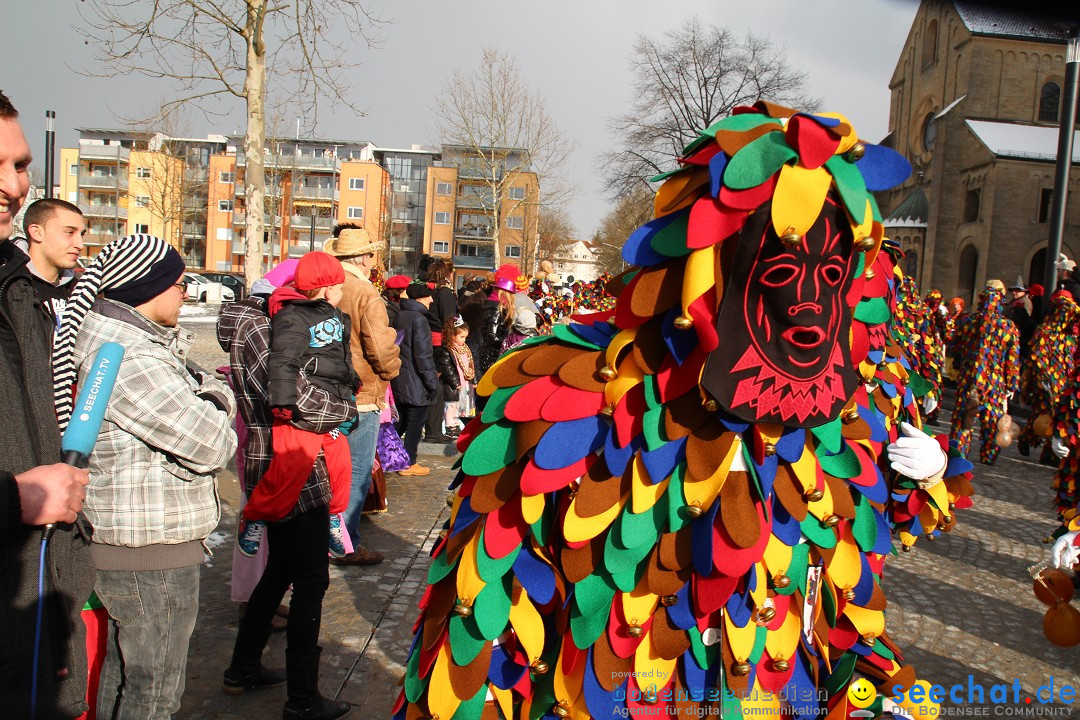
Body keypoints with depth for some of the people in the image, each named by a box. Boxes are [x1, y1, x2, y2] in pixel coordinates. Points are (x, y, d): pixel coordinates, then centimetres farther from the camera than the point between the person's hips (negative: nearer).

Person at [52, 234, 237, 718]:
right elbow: (211, 445, -21)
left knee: (123, 672, 25)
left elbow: (212, 388, 11)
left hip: (125, 538, 10)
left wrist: (208, 395, -9)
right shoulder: (133, 359, -24)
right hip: (155, 551, -10)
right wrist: (212, 409, -3)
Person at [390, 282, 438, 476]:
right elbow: (423, 355, -19)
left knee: (403, 420, 19)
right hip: (415, 383, -8)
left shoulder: (400, 316, 10)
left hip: (398, 380, 8)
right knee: (415, 422, 3)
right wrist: (432, 382, -15)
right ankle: (409, 464, 11)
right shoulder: (418, 318, -16)